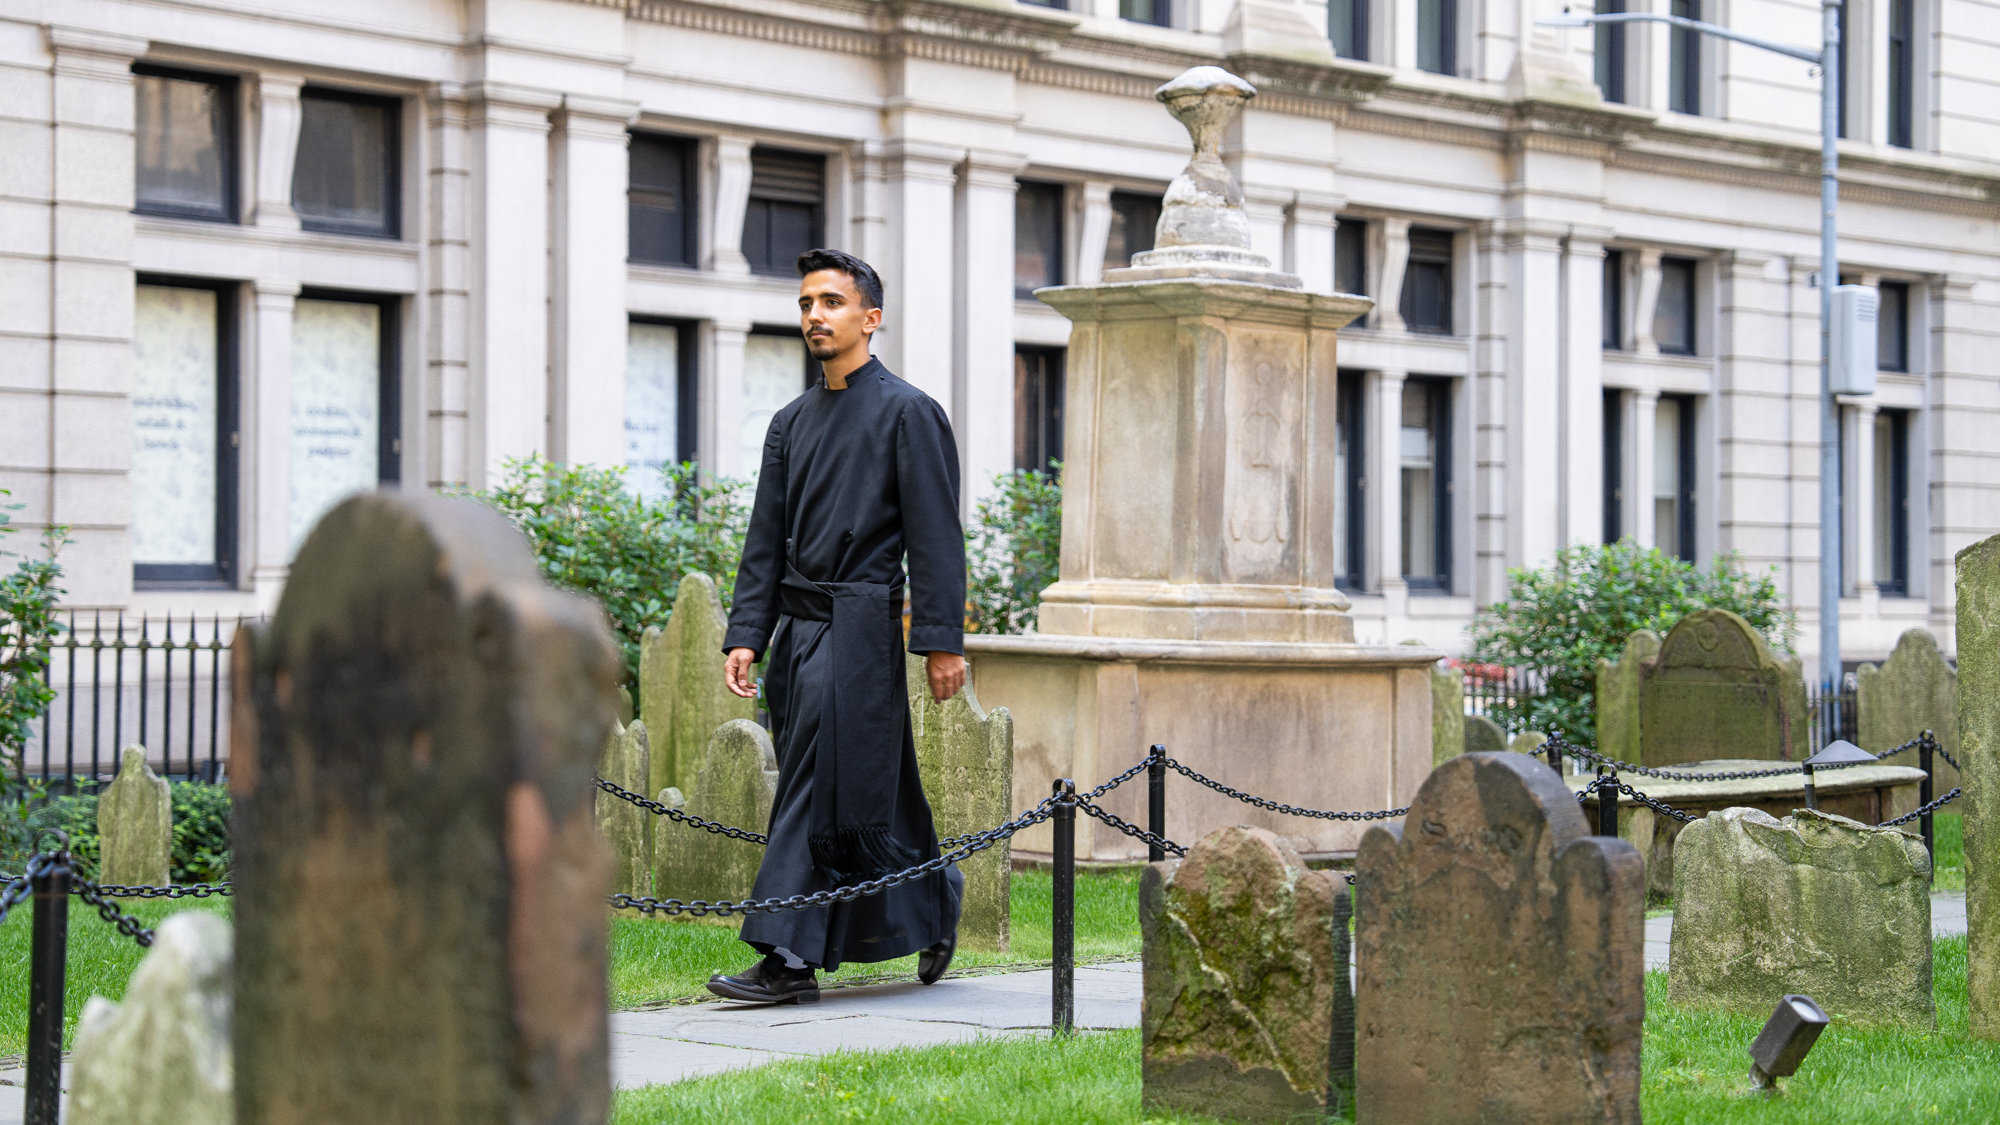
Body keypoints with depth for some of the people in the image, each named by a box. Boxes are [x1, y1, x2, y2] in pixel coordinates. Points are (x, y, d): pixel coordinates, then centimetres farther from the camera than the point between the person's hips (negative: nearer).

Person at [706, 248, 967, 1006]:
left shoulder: (908, 414, -3)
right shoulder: (792, 422, 17)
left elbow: (936, 537, -7)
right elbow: (766, 541, 16)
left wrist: (942, 641, -12)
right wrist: (746, 634, 6)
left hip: (858, 623, -7)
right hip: (796, 625, 7)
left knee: (820, 786, -11)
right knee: (876, 793, 11)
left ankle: (789, 959, -11)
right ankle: (933, 905, 27)